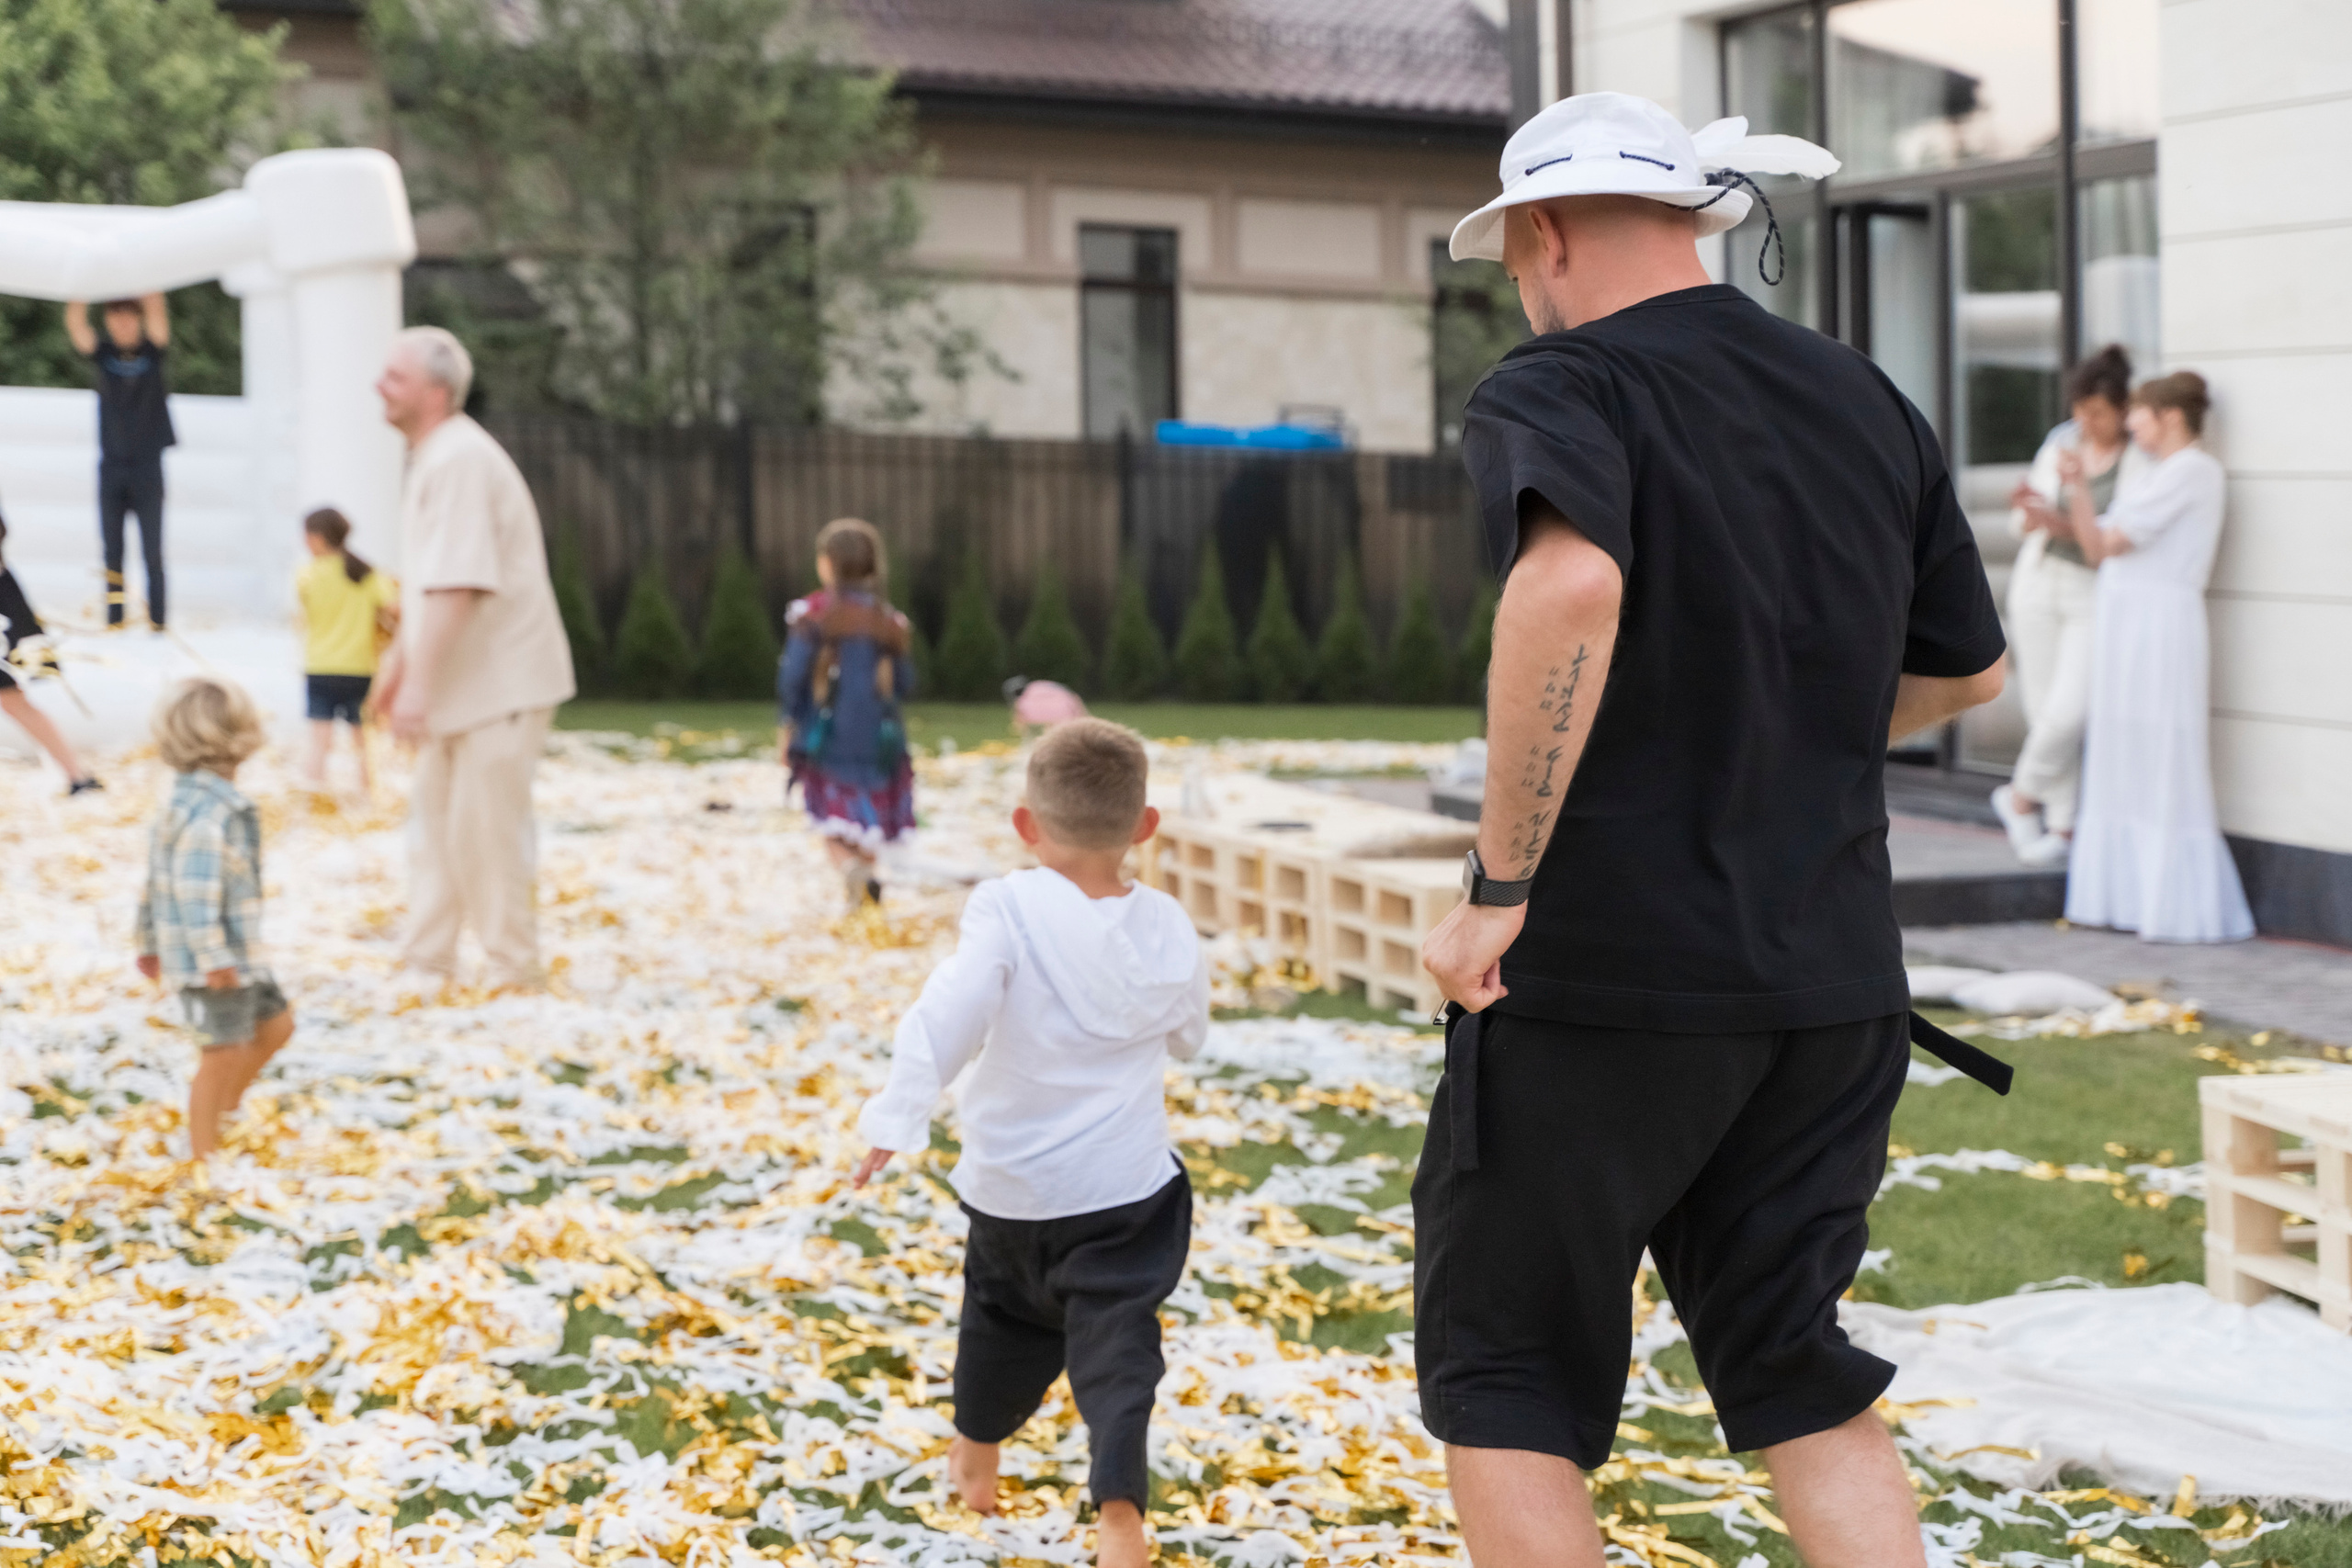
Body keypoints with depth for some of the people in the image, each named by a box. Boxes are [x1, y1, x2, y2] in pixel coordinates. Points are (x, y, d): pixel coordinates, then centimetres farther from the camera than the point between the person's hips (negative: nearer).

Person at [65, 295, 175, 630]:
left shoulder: (153, 352, 2)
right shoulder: (103, 354, 5)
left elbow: (157, 314, -14)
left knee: (152, 552, -2)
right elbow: (76, 326, -9)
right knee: (112, 552, 2)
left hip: (147, 467, -2)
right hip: (111, 466, 2)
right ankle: (113, 623, 5)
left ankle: (157, 621, 0)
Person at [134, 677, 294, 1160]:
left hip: (239, 955, 10)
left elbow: (158, 879, 19)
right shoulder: (207, 811, -21)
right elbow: (195, 888, -27)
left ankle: (224, 1108, 29)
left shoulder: (185, 803, 12)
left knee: (276, 1023, 19)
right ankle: (204, 1153, 8)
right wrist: (213, 956, -27)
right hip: (214, 960, -10)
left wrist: (151, 942, 25)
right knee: (225, 1051, -3)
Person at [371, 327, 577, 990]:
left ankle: (513, 978, 5)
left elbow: (454, 585, -28)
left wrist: (419, 684, -28)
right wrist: (397, 660, 26)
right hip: (460, 684, 10)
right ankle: (427, 963, 22)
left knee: (485, 832, -6)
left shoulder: (460, 461, -21)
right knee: (434, 817, 14)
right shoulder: (433, 457, 13)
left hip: (502, 682, -10)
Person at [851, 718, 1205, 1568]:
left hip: (1012, 1180, 0)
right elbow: (1188, 1036, 13)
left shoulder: (1009, 909, -16)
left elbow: (951, 1012, -28)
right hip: (1126, 1181, 0)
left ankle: (975, 1457, 44)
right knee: (1114, 1337, 0)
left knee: (1003, 1309, 23)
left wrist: (897, 1115, -29)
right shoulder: (1167, 930, -4)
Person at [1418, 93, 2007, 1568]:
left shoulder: (1555, 392, -10)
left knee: (1505, 1380, 9)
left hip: (1597, 966, -6)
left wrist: (1502, 884, -26)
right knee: (1801, 1372, 18)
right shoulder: (1868, 401, 10)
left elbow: (1570, 584, -33)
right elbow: (1967, 669, 19)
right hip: (1835, 978, 6)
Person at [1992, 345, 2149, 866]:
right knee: (2044, 713, 4)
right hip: (2040, 583, 4)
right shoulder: (2060, 443, 4)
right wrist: (2028, 514, -14)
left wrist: (2064, 525, -27)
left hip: (2101, 595, -4)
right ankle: (2060, 828, 16)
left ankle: (2020, 796, 10)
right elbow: (2025, 519, 10)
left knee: (2068, 714, -14)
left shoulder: (2145, 458, -10)